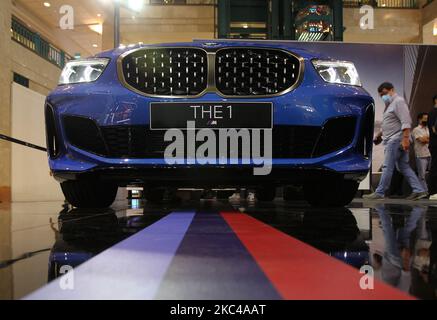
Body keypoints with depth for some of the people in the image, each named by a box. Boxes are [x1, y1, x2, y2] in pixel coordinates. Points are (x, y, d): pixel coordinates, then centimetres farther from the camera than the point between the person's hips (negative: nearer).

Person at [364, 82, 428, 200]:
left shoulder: (398, 101, -8)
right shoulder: (390, 104, 22)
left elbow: (406, 122, -18)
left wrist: (405, 138, -25)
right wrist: (380, 134, 23)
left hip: (397, 139, -10)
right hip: (392, 140, 10)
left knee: (388, 167, -8)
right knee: (404, 167, 8)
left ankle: (379, 193, -6)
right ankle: (419, 190, 8)